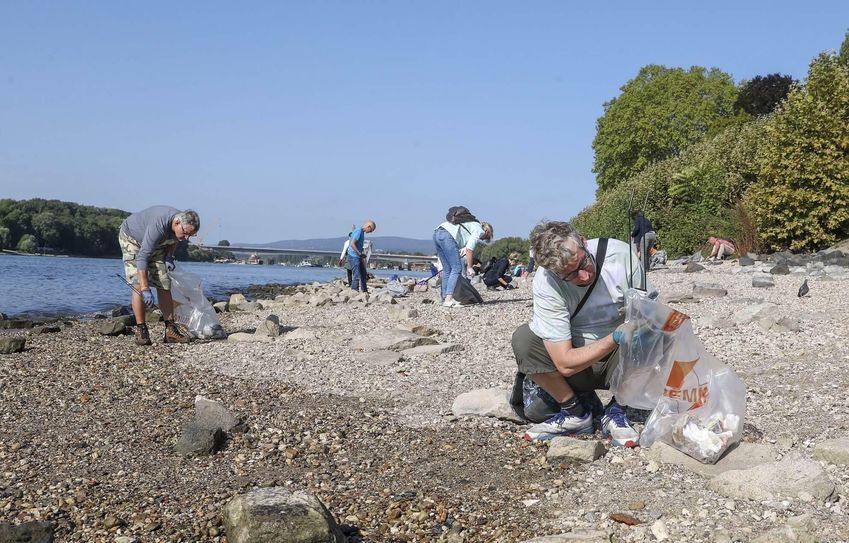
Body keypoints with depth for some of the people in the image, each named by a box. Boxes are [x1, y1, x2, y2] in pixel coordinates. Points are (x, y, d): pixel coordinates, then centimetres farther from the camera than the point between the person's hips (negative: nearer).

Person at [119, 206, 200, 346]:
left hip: (156, 244, 6)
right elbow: (142, 257, -41)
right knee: (138, 284, -18)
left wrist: (169, 257, -9)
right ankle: (141, 330, -12)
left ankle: (170, 330, -3)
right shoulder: (159, 225, -42)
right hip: (131, 238, -6)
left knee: (164, 284, -5)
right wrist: (145, 290, -42)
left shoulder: (184, 224, -20)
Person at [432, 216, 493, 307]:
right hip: (447, 236, -9)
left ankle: (445, 298, 12)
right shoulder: (479, 230, 8)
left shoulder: (472, 225, 34)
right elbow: (469, 248, -5)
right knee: (456, 268, -8)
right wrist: (469, 267, -3)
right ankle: (448, 300, -15)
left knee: (447, 269, 13)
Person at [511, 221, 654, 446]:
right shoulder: (546, 284, -24)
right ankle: (575, 411, -5)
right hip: (578, 365, 0)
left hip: (621, 360, 0)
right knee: (523, 339, -25)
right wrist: (616, 337, -37)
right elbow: (565, 363, -25)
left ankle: (616, 411, -8)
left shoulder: (620, 255, -21)